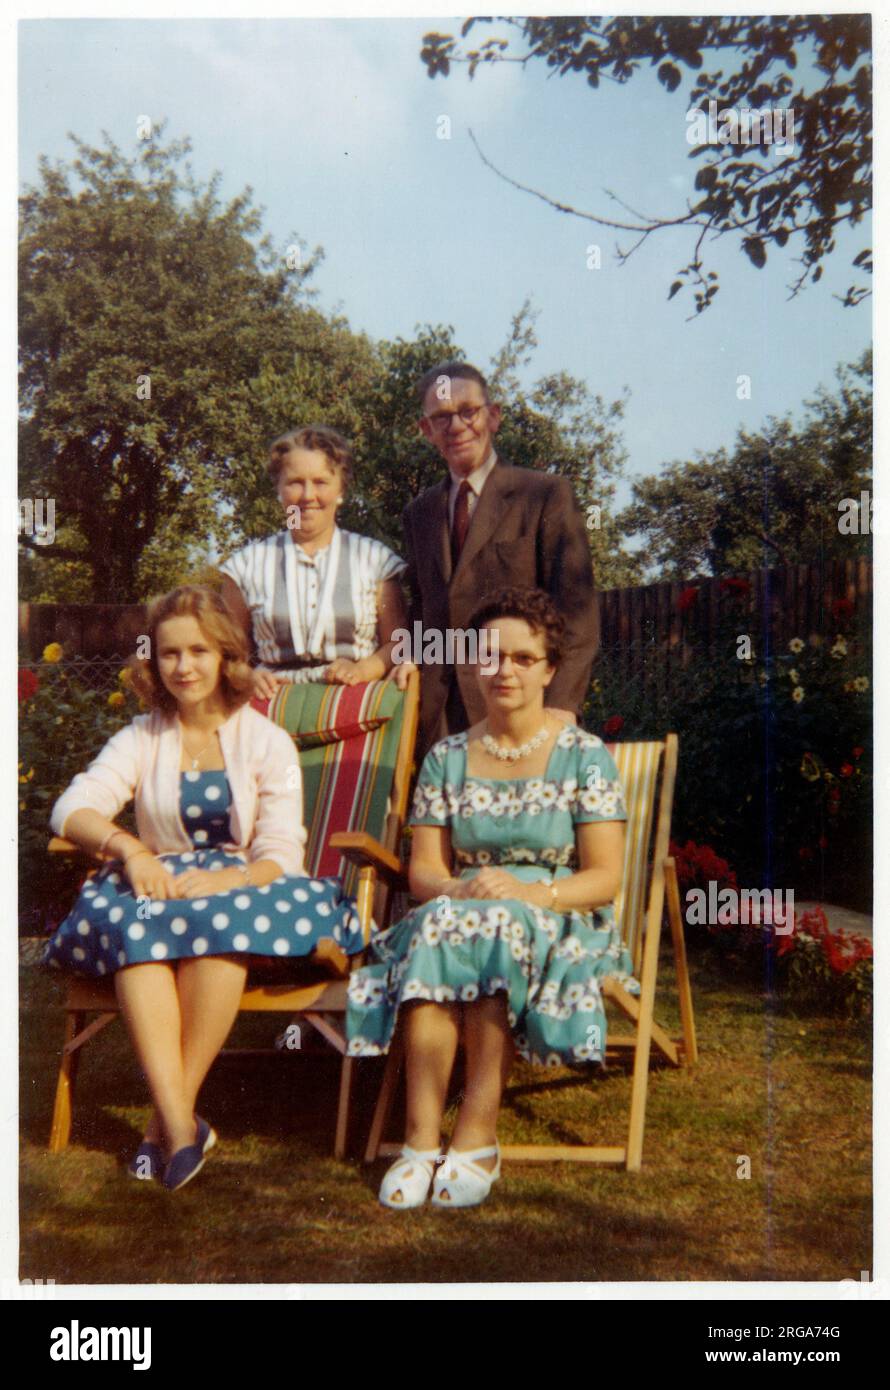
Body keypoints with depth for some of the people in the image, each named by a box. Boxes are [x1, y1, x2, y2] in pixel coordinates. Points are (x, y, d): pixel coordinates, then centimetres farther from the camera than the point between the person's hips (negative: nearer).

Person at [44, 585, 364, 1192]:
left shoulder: (268, 741, 7)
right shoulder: (140, 739, 14)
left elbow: (281, 856, -3)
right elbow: (71, 807, -2)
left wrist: (225, 880, -24)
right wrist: (129, 847, -23)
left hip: (243, 887, -1)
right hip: (161, 885, 2)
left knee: (219, 920, -38)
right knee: (130, 923, -35)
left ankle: (169, 1118, -30)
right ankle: (182, 1125, -42)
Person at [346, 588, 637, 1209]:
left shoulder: (585, 756, 3)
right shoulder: (447, 758, 13)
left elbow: (604, 878, -4)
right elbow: (423, 870, 7)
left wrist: (526, 893, -21)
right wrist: (458, 889, -17)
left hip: (559, 926, -2)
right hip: (460, 911, 3)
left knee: (498, 928, -36)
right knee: (438, 926, -33)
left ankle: (477, 1139, -33)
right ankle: (422, 1139, -36)